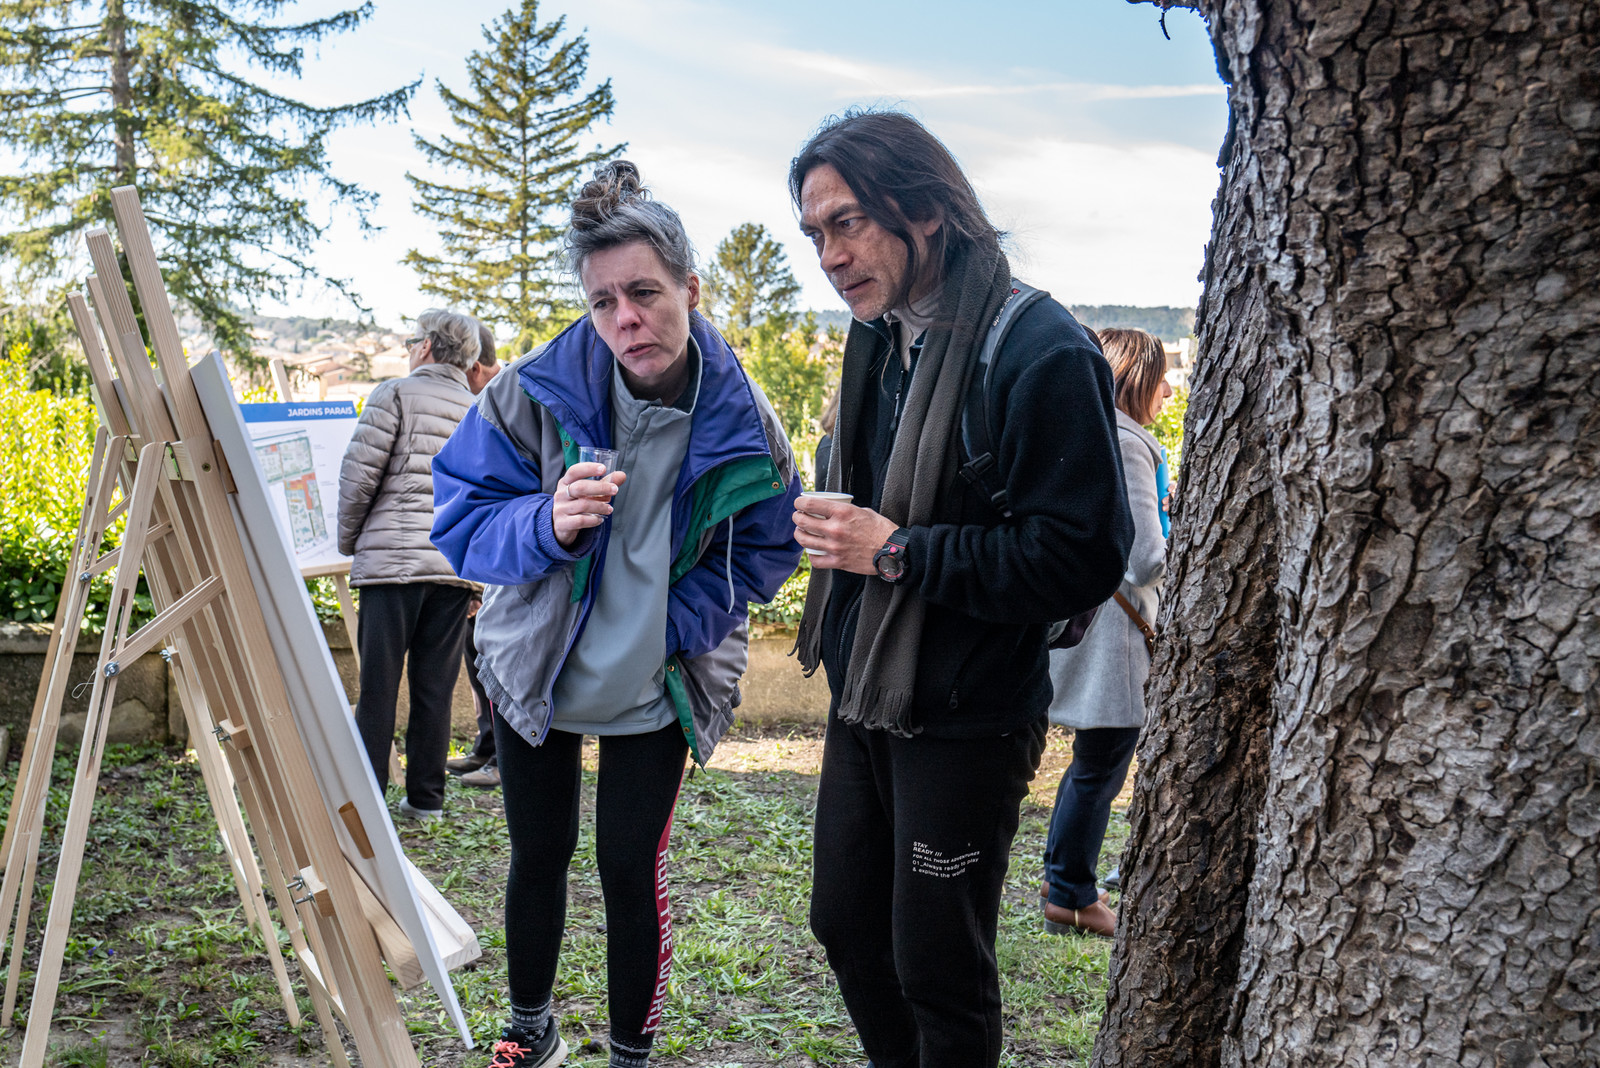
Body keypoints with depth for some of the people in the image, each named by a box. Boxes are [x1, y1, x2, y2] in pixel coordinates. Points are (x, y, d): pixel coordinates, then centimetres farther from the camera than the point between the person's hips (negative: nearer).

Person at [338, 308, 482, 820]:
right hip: (455, 566, 4)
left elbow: (359, 473, -4)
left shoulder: (396, 393, 1)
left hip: (392, 557, -4)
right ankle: (426, 797, 15)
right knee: (435, 686, 9)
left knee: (378, 682, 1)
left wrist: (348, 541, 9)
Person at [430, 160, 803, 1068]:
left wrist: (676, 621, -16)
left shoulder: (742, 421, -16)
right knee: (539, 855, 18)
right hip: (533, 668, 1)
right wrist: (547, 524, -34)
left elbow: (768, 550, -2)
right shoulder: (536, 392, -19)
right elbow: (460, 518, -13)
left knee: (632, 869, 4)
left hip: (655, 687, -1)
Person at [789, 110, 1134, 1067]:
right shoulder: (880, 342, 8)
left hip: (966, 723, -8)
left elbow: (1084, 558, -24)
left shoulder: (1040, 349, -19)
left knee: (939, 972, 7)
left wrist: (898, 551, -22)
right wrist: (835, 531, 5)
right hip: (864, 702, 8)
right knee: (847, 926, 21)